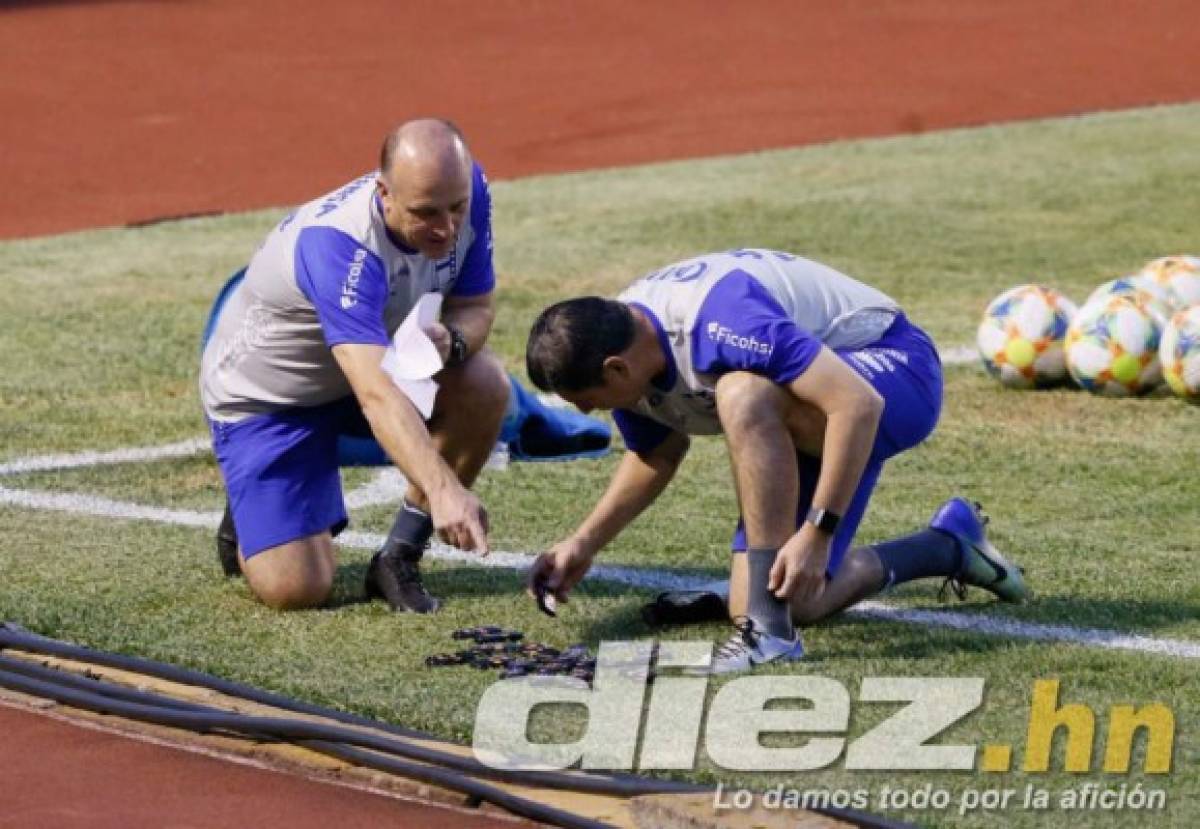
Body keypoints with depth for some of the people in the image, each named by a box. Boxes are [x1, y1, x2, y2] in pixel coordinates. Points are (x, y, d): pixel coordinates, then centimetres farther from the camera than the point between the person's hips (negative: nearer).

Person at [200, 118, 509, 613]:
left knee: (485, 387, -25)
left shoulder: (465, 191, -20)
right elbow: (375, 394, -51)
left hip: (373, 354, 6)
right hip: (261, 397, -6)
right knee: (295, 589, -18)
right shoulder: (335, 245, -40)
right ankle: (248, 524, 19)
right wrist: (442, 488, -64)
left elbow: (476, 306, -5)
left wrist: (450, 341, -30)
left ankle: (399, 557, -6)